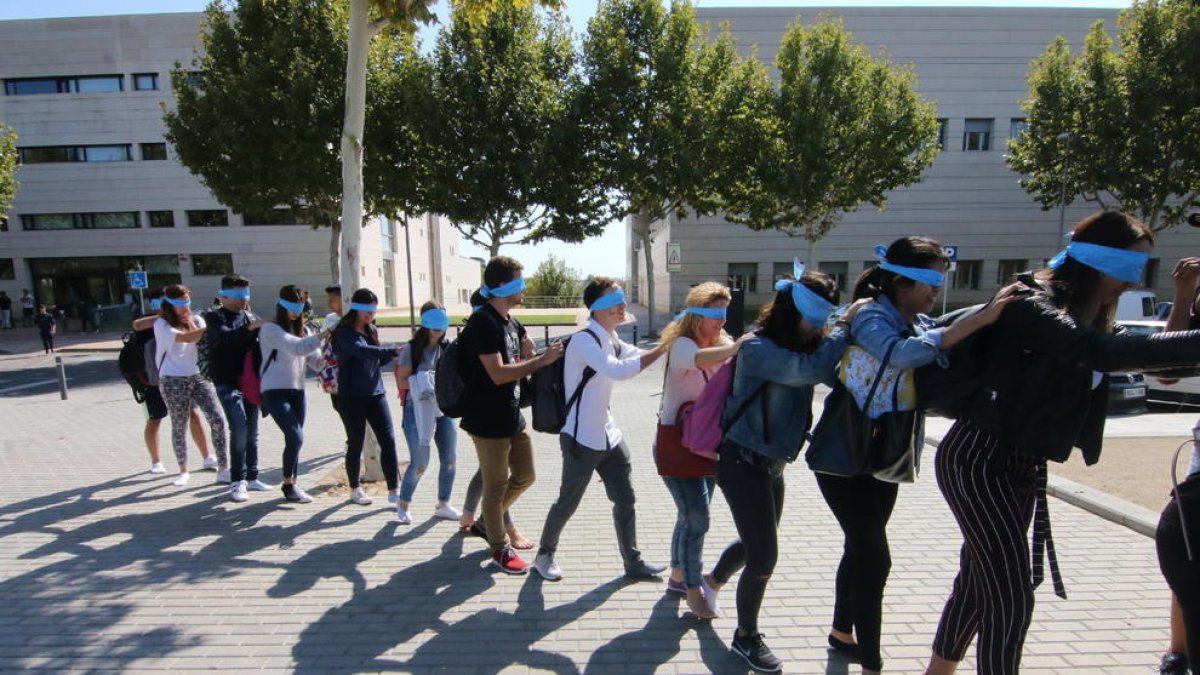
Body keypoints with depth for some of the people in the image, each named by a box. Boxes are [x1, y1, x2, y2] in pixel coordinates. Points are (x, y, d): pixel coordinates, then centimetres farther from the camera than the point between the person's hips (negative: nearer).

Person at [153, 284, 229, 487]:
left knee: (217, 419, -9)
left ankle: (223, 468, -4)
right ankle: (183, 471, 22)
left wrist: (190, 323, -4)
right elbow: (185, 338, -22)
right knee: (179, 426, 5)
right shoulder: (162, 324, -3)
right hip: (174, 381, -3)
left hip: (199, 376, 3)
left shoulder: (196, 320, 9)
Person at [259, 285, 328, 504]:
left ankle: (292, 485, 22)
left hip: (297, 391, 6)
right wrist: (323, 335, -29)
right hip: (275, 392, -6)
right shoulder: (270, 329, -6)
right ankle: (288, 485, 6)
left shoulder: (302, 330, 12)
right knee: (295, 437, -12)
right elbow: (296, 347, -22)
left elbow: (315, 360, 5)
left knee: (294, 439, 9)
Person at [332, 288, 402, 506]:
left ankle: (393, 490, 3)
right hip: (352, 397, -5)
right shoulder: (344, 332, -9)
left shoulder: (371, 330, 11)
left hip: (375, 394, 5)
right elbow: (362, 351, -27)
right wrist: (394, 350, -31)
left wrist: (393, 353, -3)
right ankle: (355, 489, 27)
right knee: (356, 444, 8)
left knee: (388, 440, -3)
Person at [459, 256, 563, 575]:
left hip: (512, 417, 9)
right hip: (489, 421, -9)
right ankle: (500, 549, 24)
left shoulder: (510, 321, 9)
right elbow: (498, 374, -26)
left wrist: (529, 355, -6)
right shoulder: (483, 322, -19)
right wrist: (542, 359, -23)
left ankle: (487, 522, 40)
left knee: (524, 476, 19)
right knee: (496, 485, 6)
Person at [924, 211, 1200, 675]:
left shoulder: (1087, 318, 12)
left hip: (1022, 465, 10)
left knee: (977, 584, 19)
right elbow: (1107, 353, -35)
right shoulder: (1034, 307, -19)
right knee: (1011, 599, -7)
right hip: (978, 461, -10)